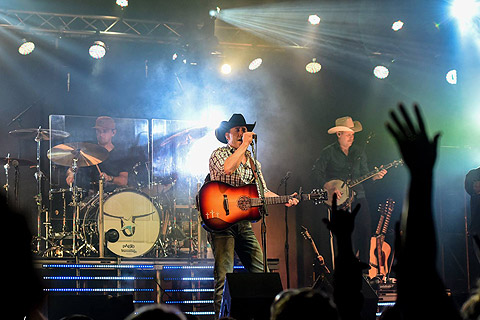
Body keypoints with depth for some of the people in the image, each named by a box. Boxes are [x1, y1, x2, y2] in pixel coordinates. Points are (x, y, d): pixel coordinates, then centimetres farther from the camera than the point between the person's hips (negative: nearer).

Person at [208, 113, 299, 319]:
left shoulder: (252, 162, 20)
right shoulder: (219, 154, -1)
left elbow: (263, 191, 19)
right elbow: (227, 168, -25)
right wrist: (244, 144, -17)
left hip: (244, 223, 7)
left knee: (260, 273, 5)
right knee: (224, 277, -11)